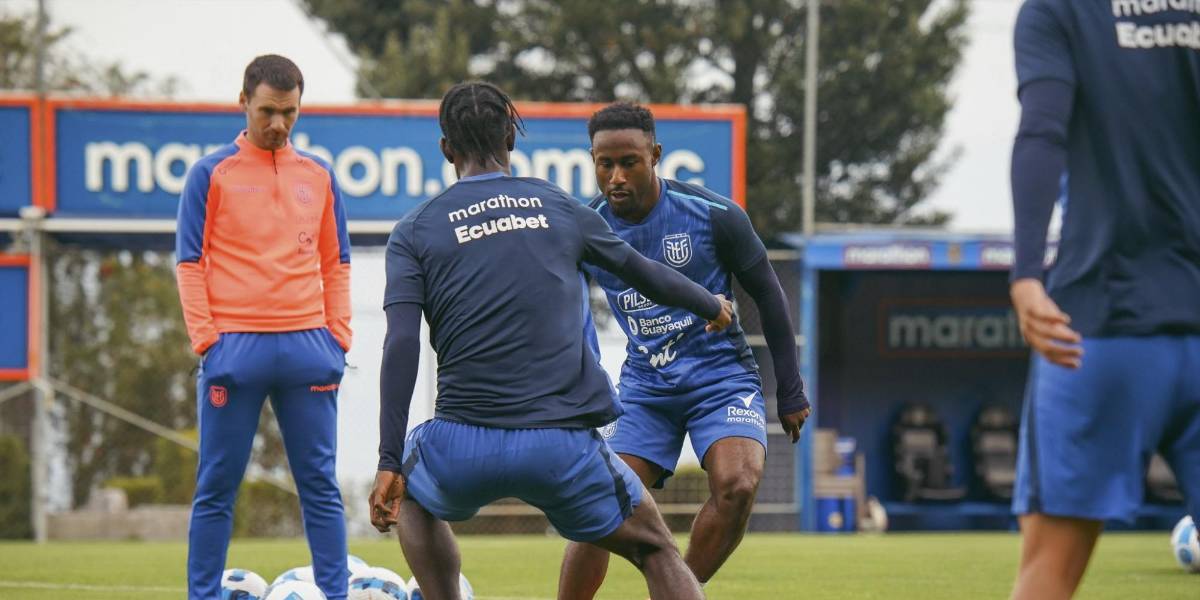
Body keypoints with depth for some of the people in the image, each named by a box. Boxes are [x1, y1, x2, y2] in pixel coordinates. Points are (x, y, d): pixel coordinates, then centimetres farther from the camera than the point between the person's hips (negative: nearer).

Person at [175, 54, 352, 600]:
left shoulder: (318, 176, 13)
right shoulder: (212, 174, 3)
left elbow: (335, 263, 17)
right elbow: (190, 262, 1)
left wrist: (338, 338, 7)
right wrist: (206, 340, -7)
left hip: (306, 348, 3)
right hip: (235, 347, -3)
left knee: (319, 485, 3)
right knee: (217, 488, 0)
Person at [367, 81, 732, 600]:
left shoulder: (415, 231, 6)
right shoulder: (558, 207, 12)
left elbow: (401, 346, -5)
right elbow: (644, 273, 27)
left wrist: (389, 463, -6)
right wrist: (712, 308, 47)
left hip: (465, 445, 0)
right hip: (564, 443, 0)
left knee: (411, 497, 33)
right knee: (656, 550, 17)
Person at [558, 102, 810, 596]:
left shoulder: (714, 215, -12)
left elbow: (768, 295, 0)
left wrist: (790, 392, 3)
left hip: (722, 379, -2)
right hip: (645, 389, 2)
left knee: (737, 486, -27)